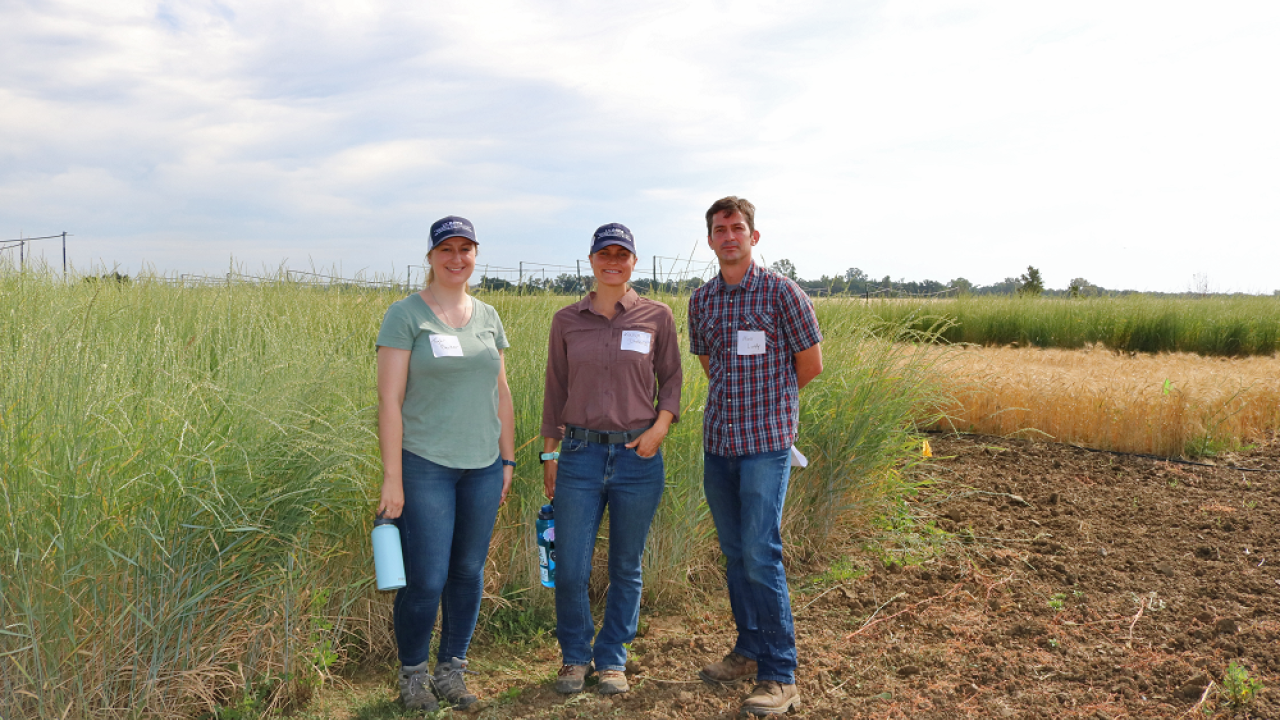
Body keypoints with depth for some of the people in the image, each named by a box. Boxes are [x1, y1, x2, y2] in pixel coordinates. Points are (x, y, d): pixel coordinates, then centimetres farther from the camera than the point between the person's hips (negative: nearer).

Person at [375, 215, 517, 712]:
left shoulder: (487, 317, 11)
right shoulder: (406, 315, -5)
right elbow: (389, 400, -9)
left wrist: (508, 460, 12)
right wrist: (391, 478, -13)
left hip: (482, 466, 5)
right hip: (425, 465, -5)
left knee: (469, 573, 11)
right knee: (425, 580, -3)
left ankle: (451, 671, 27)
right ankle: (412, 674, 20)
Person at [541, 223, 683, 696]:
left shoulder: (656, 317, 2)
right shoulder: (566, 321, 5)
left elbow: (671, 379, 8)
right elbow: (555, 390, 9)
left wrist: (661, 425, -9)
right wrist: (549, 453, 8)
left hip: (638, 457, 0)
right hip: (580, 455, 0)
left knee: (626, 568, 10)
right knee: (570, 570, 1)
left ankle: (612, 658, 28)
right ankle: (575, 656, 25)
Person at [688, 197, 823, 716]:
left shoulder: (782, 293, -6)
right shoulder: (701, 300, 10)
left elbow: (810, 365, 0)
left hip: (765, 443, -5)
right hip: (717, 441, 6)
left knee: (761, 556, -9)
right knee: (734, 554, 13)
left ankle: (779, 676, 0)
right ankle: (749, 652, 28)